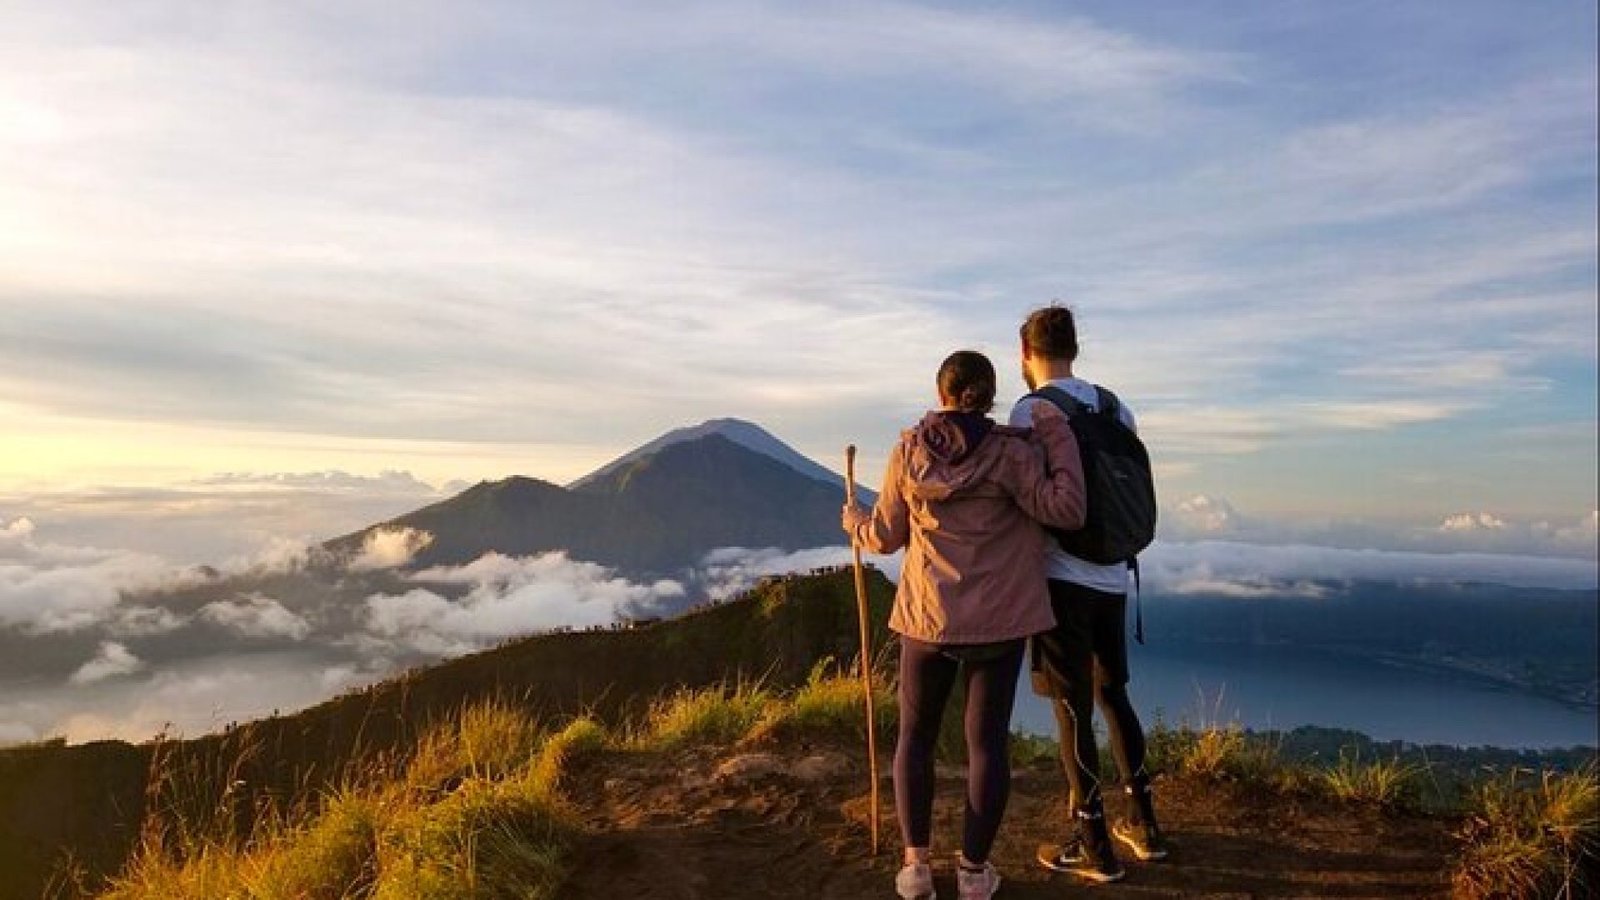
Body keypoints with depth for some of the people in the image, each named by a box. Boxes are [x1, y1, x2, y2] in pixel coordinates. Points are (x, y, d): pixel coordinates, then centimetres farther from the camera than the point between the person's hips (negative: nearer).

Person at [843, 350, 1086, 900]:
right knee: (987, 740, 9)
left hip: (927, 617, 1)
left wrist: (854, 523, 25)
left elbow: (886, 536, 4)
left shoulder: (907, 453, -3)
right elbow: (1066, 510, -13)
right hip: (999, 620, -1)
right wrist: (1058, 437, -7)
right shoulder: (1008, 452, -10)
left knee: (916, 735, 14)